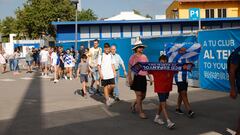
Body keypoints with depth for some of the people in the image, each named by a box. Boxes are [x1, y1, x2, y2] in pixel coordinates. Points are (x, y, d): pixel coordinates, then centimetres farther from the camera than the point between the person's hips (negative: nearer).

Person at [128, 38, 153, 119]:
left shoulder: (144, 57, 10)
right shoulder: (133, 57, -5)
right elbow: (129, 68, -6)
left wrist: (150, 78, 12)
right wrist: (130, 79, -15)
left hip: (143, 78, 6)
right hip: (136, 77, -6)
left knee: (143, 96, 11)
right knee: (139, 95, -5)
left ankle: (134, 105, 37)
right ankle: (140, 112, 4)